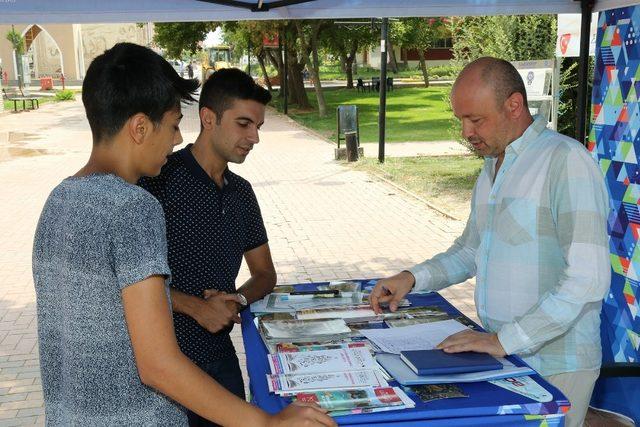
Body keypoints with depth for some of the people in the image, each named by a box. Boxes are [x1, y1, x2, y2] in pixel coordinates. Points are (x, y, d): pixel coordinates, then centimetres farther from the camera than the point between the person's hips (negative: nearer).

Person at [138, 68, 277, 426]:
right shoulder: (159, 179, -14)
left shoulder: (241, 192, 8)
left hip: (220, 355, 6)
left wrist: (238, 299, -8)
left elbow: (265, 274, 13)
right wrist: (196, 307, -21)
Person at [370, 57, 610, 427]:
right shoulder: (492, 166, 11)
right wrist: (413, 278, 6)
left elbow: (588, 279, -24)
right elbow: (470, 250, 21)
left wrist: (505, 340, -23)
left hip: (554, 366, -7)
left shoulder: (566, 160, -17)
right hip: (503, 355, 7)